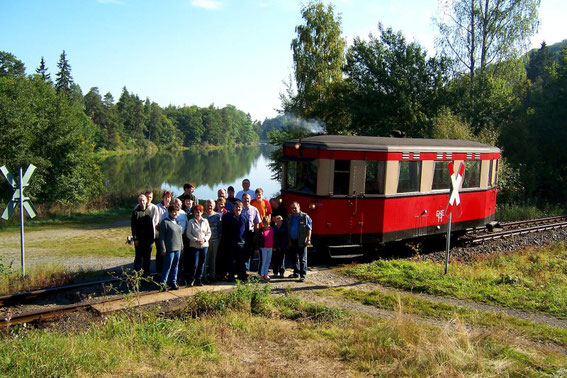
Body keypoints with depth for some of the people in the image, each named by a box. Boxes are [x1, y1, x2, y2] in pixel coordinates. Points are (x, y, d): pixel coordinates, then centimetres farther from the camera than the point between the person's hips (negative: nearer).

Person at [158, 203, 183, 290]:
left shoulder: (178, 222, 14)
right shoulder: (165, 222, -8)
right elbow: (161, 237, -10)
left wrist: (182, 246, 17)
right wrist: (163, 249, -14)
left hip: (178, 248, 7)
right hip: (169, 249, -7)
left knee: (175, 266, 12)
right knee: (167, 266, -2)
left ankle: (173, 281, 23)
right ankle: (163, 282, 11)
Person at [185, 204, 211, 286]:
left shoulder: (205, 221, 7)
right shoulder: (191, 222, 0)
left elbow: (209, 233, 8)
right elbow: (188, 233, -3)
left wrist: (204, 239, -9)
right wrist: (196, 240, -14)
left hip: (204, 245, 3)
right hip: (194, 246, -3)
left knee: (202, 264, 7)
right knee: (194, 264, -7)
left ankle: (198, 280, 18)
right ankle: (191, 280, 10)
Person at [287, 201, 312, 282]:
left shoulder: (305, 217, -5)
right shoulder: (290, 218, 10)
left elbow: (309, 229, -5)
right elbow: (287, 230, 13)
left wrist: (308, 239, -12)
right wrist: (288, 241, 7)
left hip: (301, 242, -6)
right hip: (292, 241, 6)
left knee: (302, 259, -3)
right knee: (293, 258, 15)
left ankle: (303, 275, 0)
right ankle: (296, 273, 29)